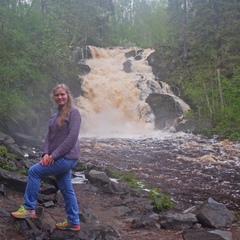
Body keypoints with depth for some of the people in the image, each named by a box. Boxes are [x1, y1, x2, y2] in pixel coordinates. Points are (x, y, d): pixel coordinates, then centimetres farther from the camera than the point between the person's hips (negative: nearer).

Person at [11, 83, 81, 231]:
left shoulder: (73, 112, -10)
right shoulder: (55, 116, 15)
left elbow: (72, 137, -19)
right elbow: (49, 137, 13)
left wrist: (54, 155, -19)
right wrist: (46, 154, -7)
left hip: (67, 157, -8)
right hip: (60, 158, 8)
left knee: (34, 171, -8)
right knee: (66, 190, 11)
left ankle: (29, 208, 3)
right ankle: (74, 222, 21)